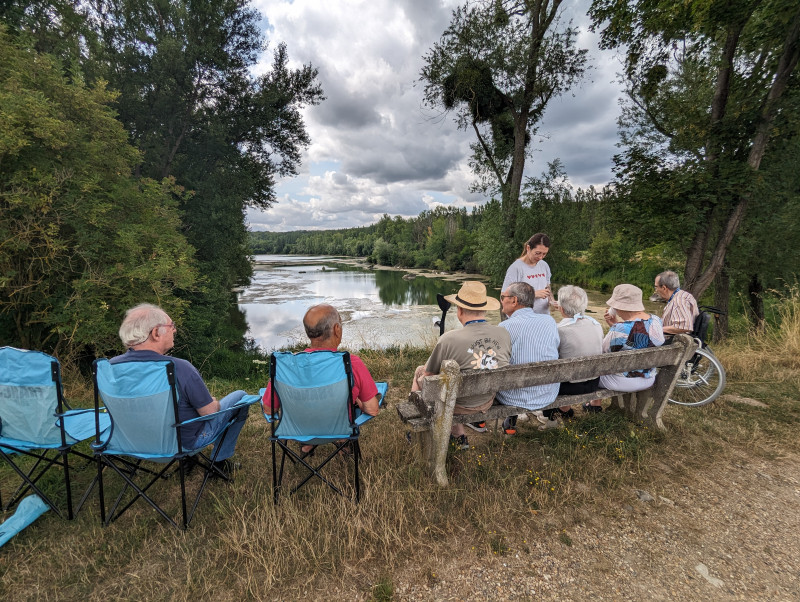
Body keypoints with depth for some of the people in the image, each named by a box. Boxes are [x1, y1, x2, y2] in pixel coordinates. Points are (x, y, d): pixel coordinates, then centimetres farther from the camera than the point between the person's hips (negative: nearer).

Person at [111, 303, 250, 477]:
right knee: (241, 397, 12)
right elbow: (210, 412, -23)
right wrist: (214, 402, 1)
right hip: (187, 441, -6)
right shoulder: (179, 368, -34)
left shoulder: (111, 365, -15)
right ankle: (220, 461, 21)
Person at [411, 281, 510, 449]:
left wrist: (423, 371, 11)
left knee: (419, 372, 20)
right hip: (488, 402, 5)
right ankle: (458, 436, 32)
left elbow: (429, 374, -12)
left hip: (458, 405, -5)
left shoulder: (448, 339, -26)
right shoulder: (504, 334, -12)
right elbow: (502, 367, 5)